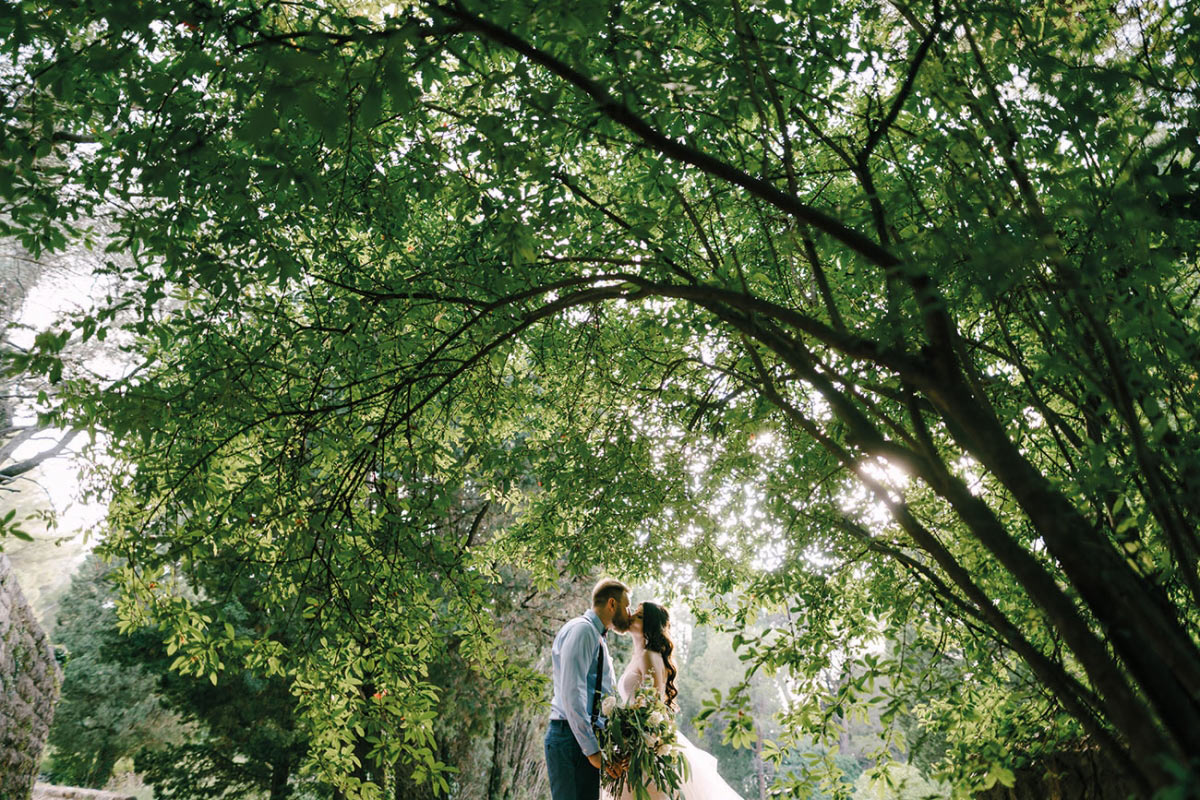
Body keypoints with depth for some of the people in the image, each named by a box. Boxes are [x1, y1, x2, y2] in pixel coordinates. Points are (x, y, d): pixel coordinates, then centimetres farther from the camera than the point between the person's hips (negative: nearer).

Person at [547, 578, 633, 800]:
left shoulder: (597, 636, 21)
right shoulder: (581, 629, -10)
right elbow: (572, 694, -19)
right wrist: (591, 749, -20)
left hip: (588, 738, 9)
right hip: (572, 738, -9)